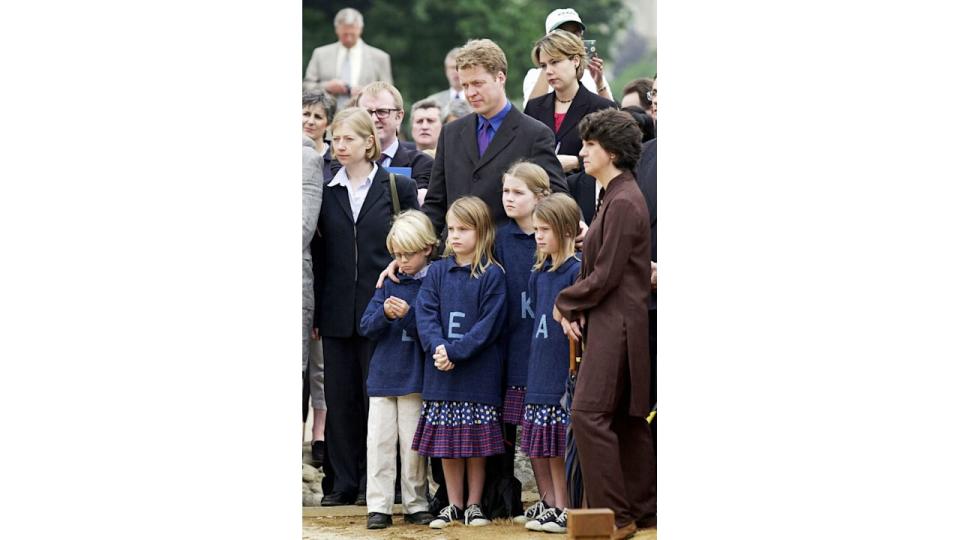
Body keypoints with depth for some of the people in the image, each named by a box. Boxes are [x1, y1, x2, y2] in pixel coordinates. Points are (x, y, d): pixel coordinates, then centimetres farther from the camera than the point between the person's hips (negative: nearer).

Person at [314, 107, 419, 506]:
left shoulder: (399, 187, 1)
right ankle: (344, 481, 11)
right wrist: (314, 310, 5)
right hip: (337, 312, 3)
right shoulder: (326, 190, 9)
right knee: (340, 397, 4)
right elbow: (319, 251, 9)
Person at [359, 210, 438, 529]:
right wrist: (385, 314, -14)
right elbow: (366, 327, 5)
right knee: (379, 440, -1)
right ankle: (378, 507, 2)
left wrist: (408, 315, -21)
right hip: (382, 375, 3)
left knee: (414, 443, 2)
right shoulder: (389, 284, 10)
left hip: (415, 378, -3)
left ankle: (416, 505, 12)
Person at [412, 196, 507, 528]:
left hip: (478, 371, -3)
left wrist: (454, 352, -18)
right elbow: (425, 314, 0)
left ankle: (473, 505, 12)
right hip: (441, 373, 3)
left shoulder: (492, 275, -4)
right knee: (446, 441, 6)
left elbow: (489, 325, -11)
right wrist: (437, 348, -17)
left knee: (476, 441, 2)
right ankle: (453, 504, 16)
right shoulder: (437, 272, 7)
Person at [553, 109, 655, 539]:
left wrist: (564, 303, -5)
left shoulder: (623, 203, -17)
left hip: (616, 324, -10)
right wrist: (575, 309, 4)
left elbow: (604, 276, -19)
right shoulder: (618, 197, 15)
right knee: (626, 419, 13)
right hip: (614, 322, 10)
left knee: (589, 412, -12)